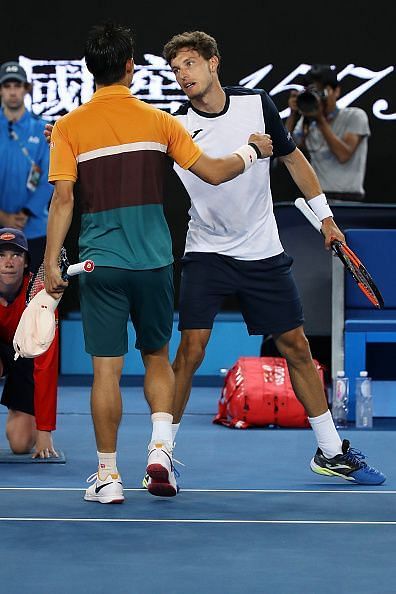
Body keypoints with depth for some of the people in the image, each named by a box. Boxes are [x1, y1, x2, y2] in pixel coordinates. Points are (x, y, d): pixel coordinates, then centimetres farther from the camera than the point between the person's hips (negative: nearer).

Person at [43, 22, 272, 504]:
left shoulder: (69, 127, -2)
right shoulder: (157, 121, 2)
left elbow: (62, 199, -8)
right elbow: (213, 172, 3)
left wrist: (51, 265, -6)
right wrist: (252, 150, 21)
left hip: (101, 262, -1)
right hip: (154, 260, 1)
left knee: (106, 369, 2)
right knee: (156, 358, 18)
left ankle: (108, 475, 5)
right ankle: (160, 447, 0)